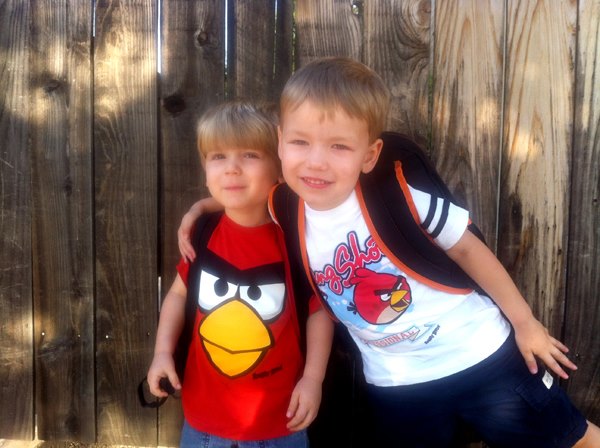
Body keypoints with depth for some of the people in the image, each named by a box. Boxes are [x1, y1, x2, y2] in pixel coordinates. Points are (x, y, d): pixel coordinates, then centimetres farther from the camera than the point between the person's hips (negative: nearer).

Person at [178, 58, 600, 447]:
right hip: (395, 385, 3)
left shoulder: (397, 192, -23)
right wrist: (200, 207, -3)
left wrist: (524, 320, -2)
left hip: (479, 355, -3)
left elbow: (467, 248, -10)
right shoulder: (287, 209, -12)